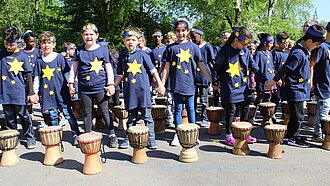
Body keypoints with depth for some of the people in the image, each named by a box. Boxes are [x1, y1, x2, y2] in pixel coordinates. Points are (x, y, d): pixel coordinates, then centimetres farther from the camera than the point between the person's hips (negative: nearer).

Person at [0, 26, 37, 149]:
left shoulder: (22, 56, -3)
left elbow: (28, 76, 0)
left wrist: (31, 93, -1)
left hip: (19, 93, -3)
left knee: (24, 116, 5)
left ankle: (30, 138, 18)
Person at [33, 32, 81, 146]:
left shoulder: (59, 57, -1)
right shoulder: (39, 61, 7)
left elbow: (68, 73, 3)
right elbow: (36, 78, 12)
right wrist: (35, 92, 9)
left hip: (61, 91, -3)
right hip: (48, 92, 3)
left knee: (68, 113, -1)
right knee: (53, 116, 8)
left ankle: (76, 135, 8)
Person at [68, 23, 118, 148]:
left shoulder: (103, 50, 1)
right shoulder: (79, 51, 7)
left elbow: (109, 68, 2)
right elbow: (74, 67, 11)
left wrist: (111, 84, -3)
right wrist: (71, 82, 8)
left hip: (100, 86, -2)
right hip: (84, 87, 3)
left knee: (104, 111, 2)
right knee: (87, 113, 11)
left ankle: (112, 135, 12)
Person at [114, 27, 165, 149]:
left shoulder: (143, 55, 0)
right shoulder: (122, 57, 9)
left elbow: (153, 70, 3)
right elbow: (120, 75, 16)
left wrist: (160, 84, 1)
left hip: (143, 90, -3)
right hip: (129, 91, 3)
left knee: (147, 116, 1)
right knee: (131, 117, 12)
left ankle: (151, 139, 10)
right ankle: (128, 138, 22)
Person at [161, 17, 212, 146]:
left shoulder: (193, 47, 3)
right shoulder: (171, 48, 3)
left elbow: (201, 65, 4)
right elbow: (167, 67, 4)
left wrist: (211, 81, 0)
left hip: (190, 82, 0)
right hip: (176, 83, 0)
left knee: (190, 108, 9)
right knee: (178, 109, 7)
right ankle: (178, 134, 17)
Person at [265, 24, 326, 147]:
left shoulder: (303, 51, 9)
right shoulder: (298, 54, -22)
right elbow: (284, 69, -19)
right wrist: (273, 82, -12)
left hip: (299, 90, 10)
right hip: (295, 90, -9)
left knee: (296, 115, 18)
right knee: (298, 116, 0)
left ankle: (292, 135, 30)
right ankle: (292, 138, 13)